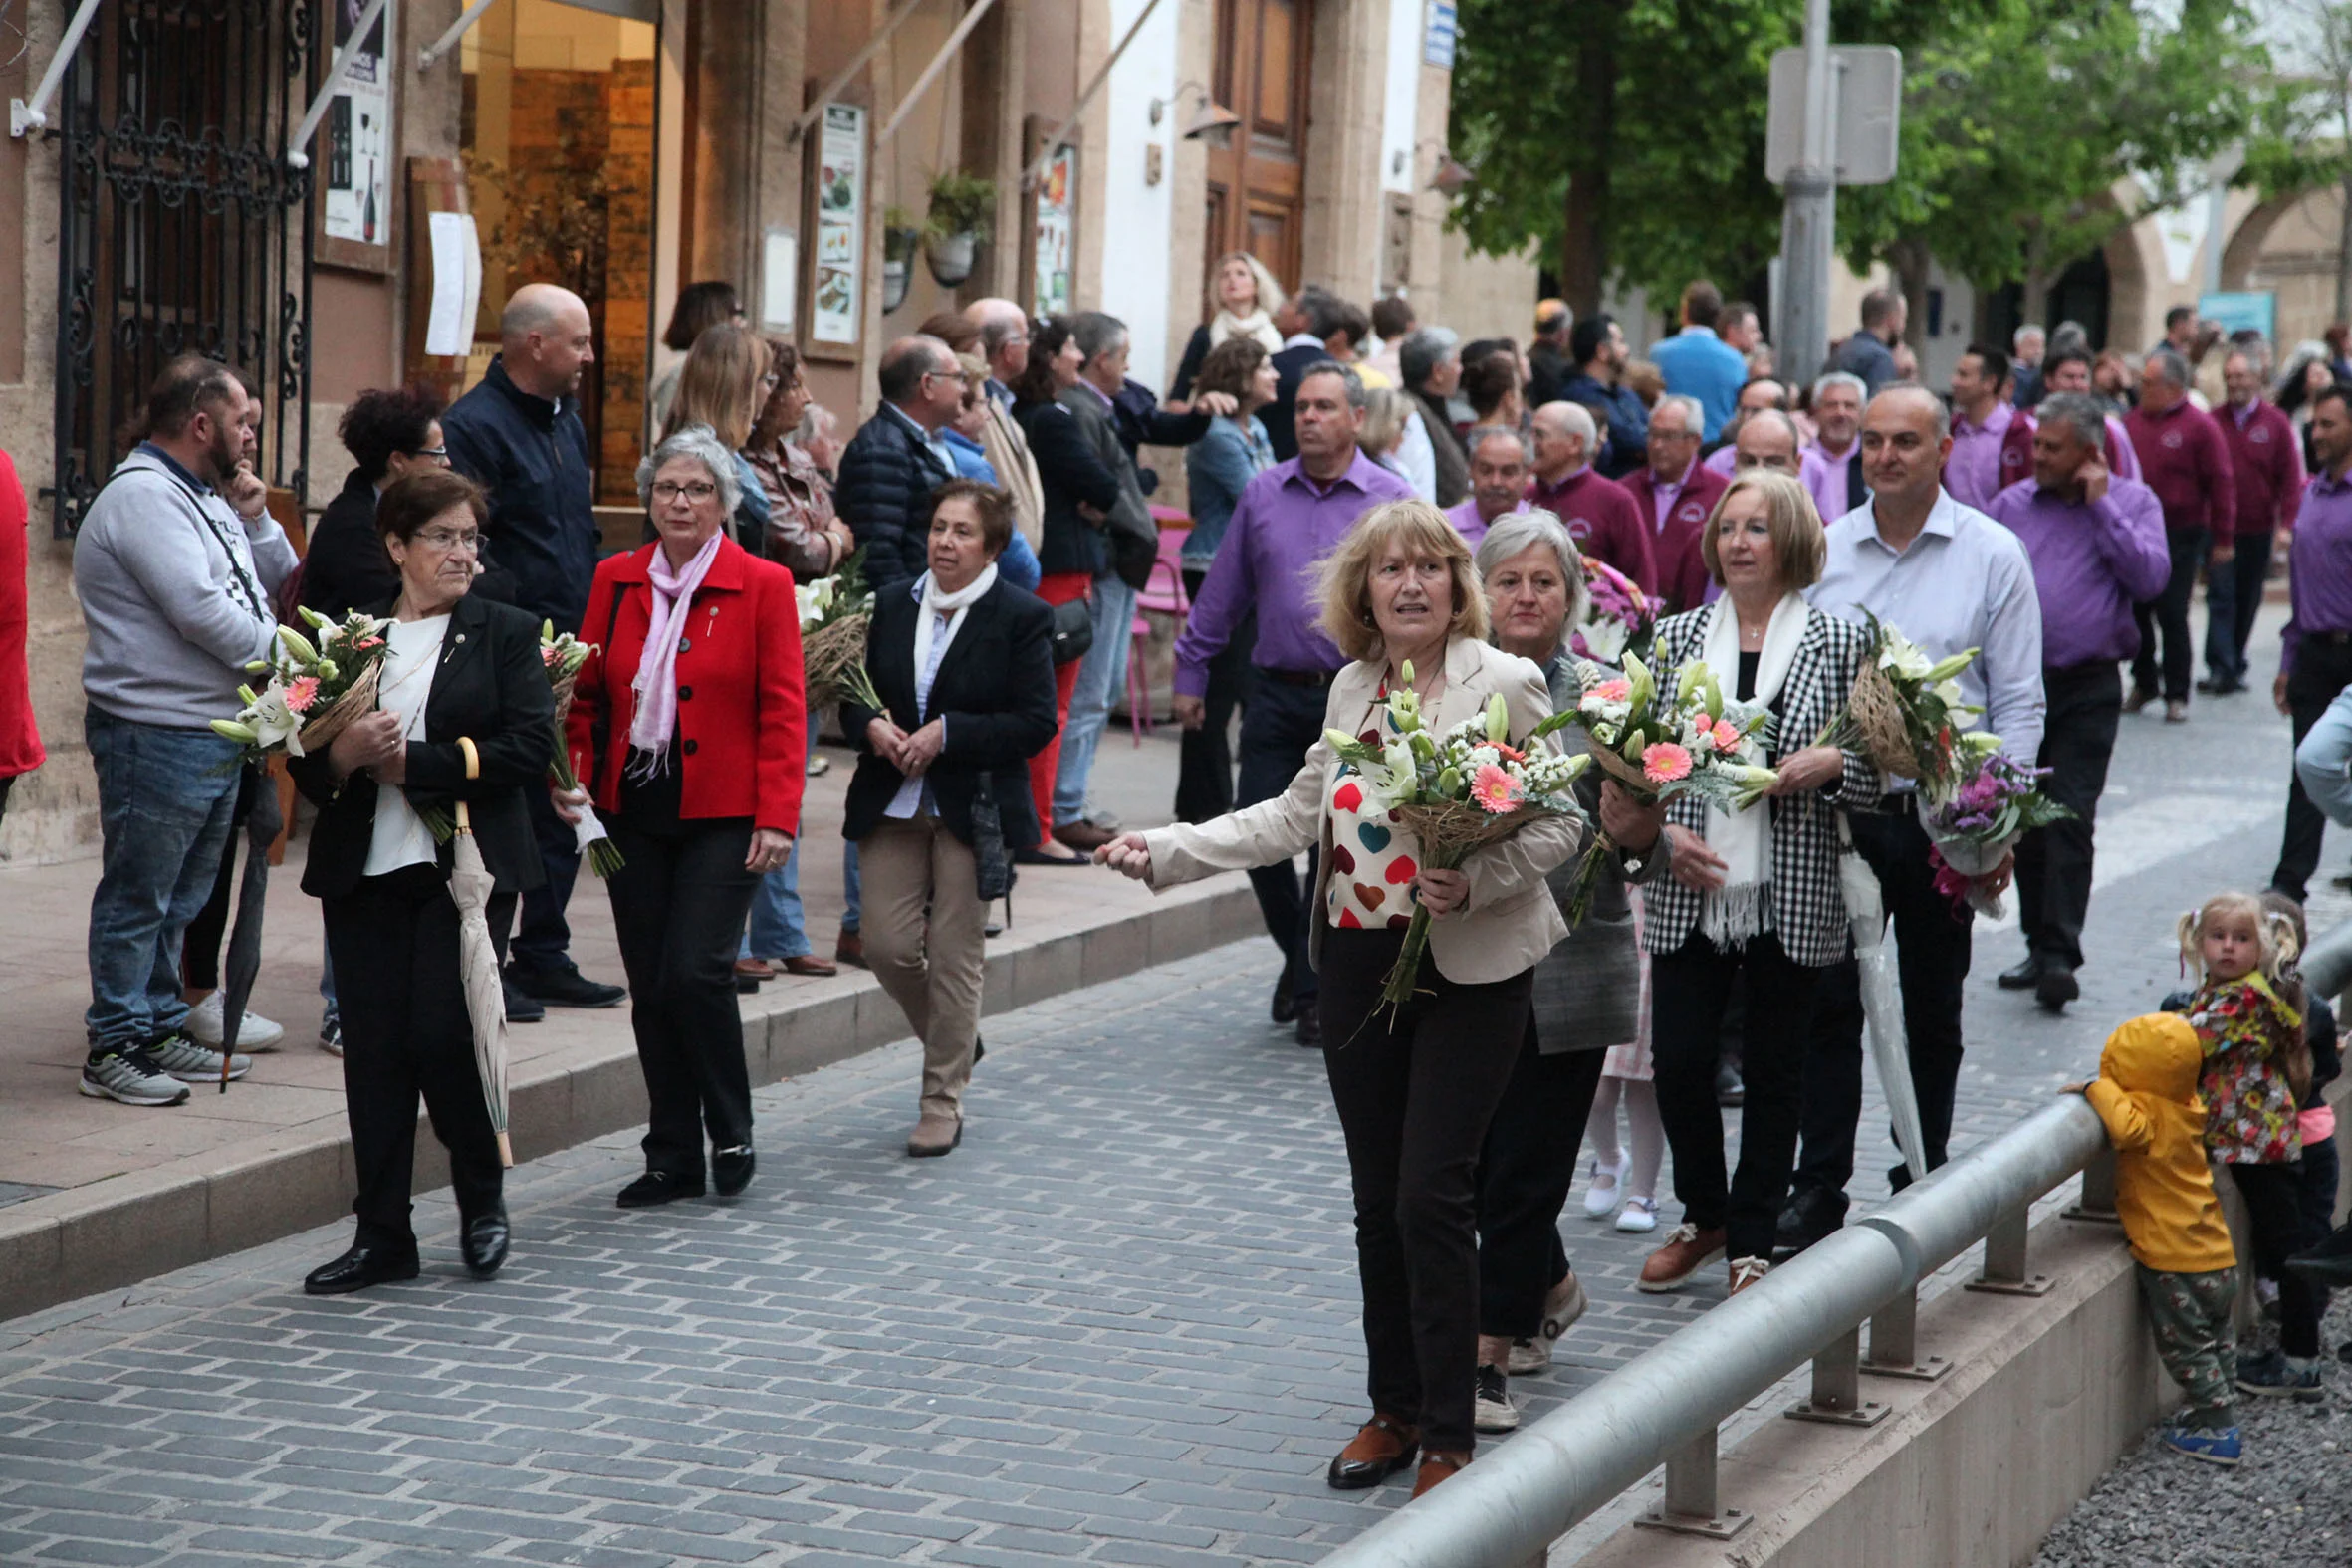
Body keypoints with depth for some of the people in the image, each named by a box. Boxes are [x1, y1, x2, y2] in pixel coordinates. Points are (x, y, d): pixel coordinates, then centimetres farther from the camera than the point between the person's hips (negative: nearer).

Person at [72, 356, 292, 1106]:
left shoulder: (202, 500, 17)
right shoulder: (143, 497, -15)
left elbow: (278, 581, 22)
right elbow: (199, 609, -23)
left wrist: (253, 520, 5)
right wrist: (284, 650, -9)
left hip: (215, 734, 10)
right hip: (156, 733, -10)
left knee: (181, 896, 16)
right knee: (138, 897, -3)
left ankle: (161, 1029, 25)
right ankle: (114, 1048, 2)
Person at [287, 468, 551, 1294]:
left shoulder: (506, 634, 4)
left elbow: (529, 750, -9)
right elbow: (304, 761, 9)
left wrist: (413, 761, -12)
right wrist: (344, 754, -14)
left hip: (465, 868, -3)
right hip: (365, 870, 3)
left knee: (442, 1037, -9)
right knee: (374, 1049, 2)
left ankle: (483, 1200, 16)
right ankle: (382, 1235, 11)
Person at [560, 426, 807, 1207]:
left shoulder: (762, 586, -2)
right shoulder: (615, 580, 8)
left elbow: (782, 710, -4)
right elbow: (588, 692, 13)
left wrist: (777, 817, -11)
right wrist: (571, 773, -3)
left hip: (723, 817, -4)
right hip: (633, 809, 4)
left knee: (695, 972, -12)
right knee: (651, 986, 6)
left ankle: (731, 1136, 9)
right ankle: (672, 1157, 16)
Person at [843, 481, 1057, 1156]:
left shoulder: (1022, 617, -5)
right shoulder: (894, 607, 9)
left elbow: (1035, 722, -10)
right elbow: (855, 695, 14)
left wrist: (946, 734, -17)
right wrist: (872, 726, -9)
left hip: (973, 811, -4)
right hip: (892, 805, 4)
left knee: (954, 954, -1)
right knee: (887, 945, 0)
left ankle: (943, 1101, 11)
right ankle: (953, 1041, 29)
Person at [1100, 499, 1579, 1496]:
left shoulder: (1504, 684, -8)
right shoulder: (1350, 687, 9)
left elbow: (1558, 826, -8)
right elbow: (1297, 815, 12)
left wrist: (1472, 880, -25)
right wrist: (1164, 851, 7)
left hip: (1469, 969, -6)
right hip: (1357, 963, 6)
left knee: (1431, 1194, -8)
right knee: (1377, 1194, 11)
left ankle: (1448, 1439, 3)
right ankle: (1394, 1407, 25)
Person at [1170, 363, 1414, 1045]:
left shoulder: (1390, 500, -1)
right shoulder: (1263, 494, 8)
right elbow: (1222, 593, 13)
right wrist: (1190, 674, 11)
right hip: (1277, 694, 3)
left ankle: (1317, 992, 13)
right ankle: (1298, 950, 26)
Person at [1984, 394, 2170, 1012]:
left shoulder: (2132, 502, 2)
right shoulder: (2011, 505, 7)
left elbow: (2150, 577, -12)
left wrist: (2100, 506, -12)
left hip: (2088, 689, -3)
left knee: (2070, 820, -12)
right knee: (2025, 822, 8)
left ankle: (2060, 955, -14)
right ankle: (2038, 944, 19)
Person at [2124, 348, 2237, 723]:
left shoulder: (2199, 426, -6)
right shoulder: (2132, 422, 8)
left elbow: (2220, 482, -5)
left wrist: (2222, 537, -7)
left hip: (2180, 534, -5)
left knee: (2172, 614, -4)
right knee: (2136, 611, 8)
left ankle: (2177, 695, 6)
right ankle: (2143, 682, 24)